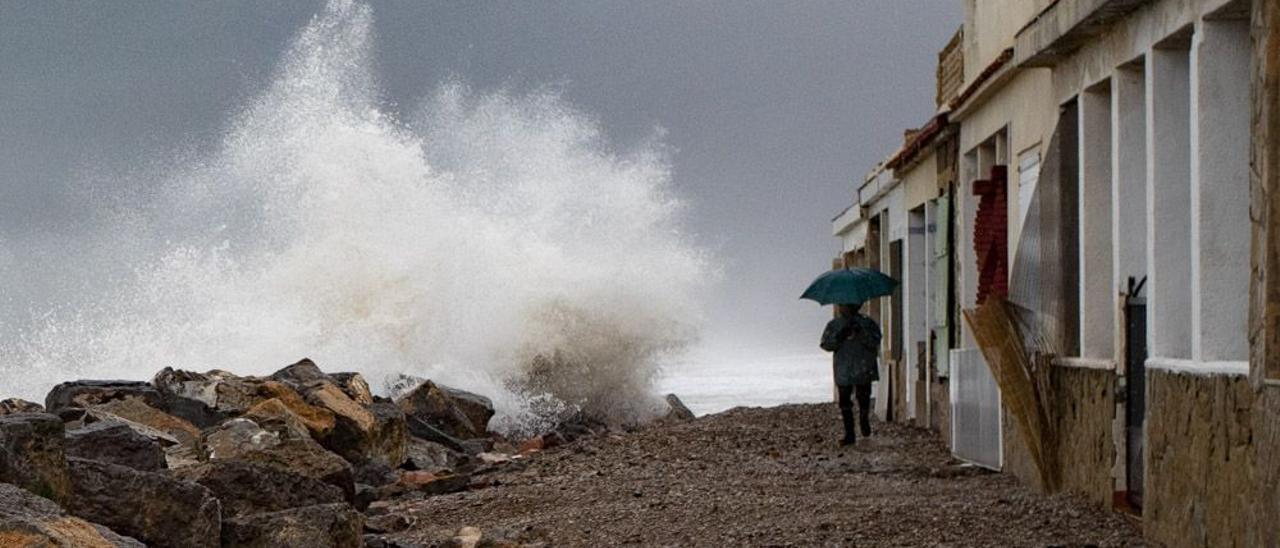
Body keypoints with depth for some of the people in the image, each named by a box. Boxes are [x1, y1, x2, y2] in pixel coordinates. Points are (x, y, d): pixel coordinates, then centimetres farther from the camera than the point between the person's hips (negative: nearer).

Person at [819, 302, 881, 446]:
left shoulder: (867, 323, 4)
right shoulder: (833, 325, 9)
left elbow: (875, 342, -8)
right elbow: (825, 344, 0)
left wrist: (861, 333, -23)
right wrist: (839, 337, -17)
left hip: (863, 369, -1)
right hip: (843, 371, 1)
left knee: (863, 397, -1)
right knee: (844, 402, -3)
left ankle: (864, 420, 31)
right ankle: (849, 433, 5)